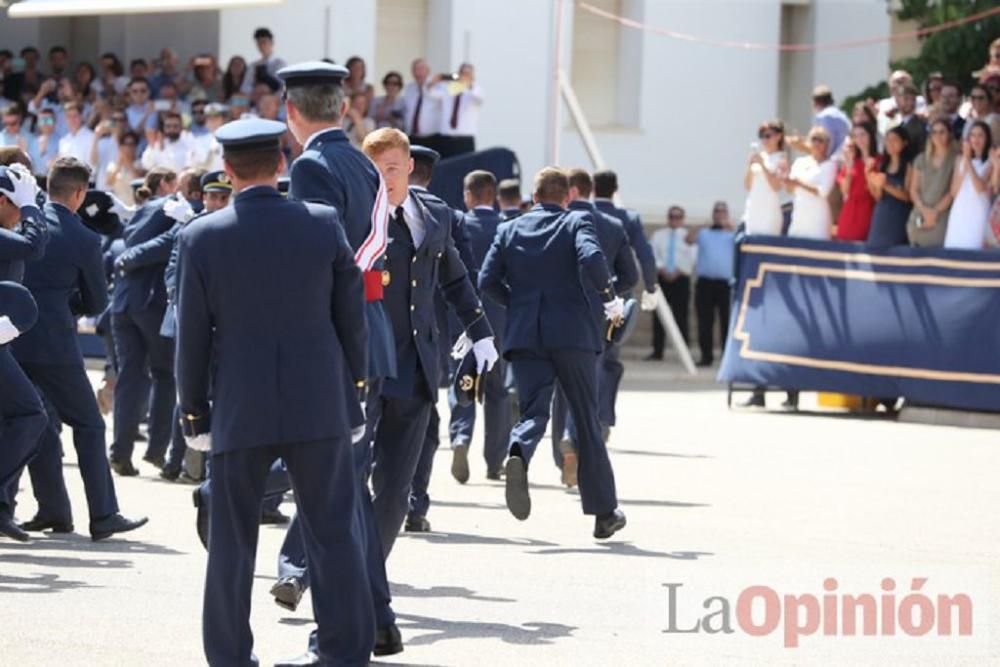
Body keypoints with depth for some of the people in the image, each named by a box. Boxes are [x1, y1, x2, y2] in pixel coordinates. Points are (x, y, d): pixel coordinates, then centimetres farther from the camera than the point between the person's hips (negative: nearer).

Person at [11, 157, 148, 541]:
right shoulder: (84, 240, -8)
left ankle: (54, 510, 16)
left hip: (14, 338, 5)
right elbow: (97, 303, 2)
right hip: (54, 343, -5)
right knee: (88, 424, 3)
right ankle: (103, 516, -1)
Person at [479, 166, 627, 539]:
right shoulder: (575, 222, 2)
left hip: (524, 336, 2)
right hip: (572, 332, -2)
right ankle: (604, 511, 12)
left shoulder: (509, 230, 11)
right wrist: (610, 298, -3)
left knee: (533, 410, 0)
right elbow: (591, 259, -17)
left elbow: (487, 281, 4)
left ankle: (518, 453, -37)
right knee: (586, 419, 7)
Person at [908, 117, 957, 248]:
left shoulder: (955, 160, 1)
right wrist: (924, 210, -5)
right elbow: (914, 190, 11)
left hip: (942, 220, -4)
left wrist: (936, 211, -10)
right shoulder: (921, 159, 15)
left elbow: (953, 191, -4)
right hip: (920, 220, 4)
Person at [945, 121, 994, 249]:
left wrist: (968, 162, -10)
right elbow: (954, 191, 5)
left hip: (978, 213, -4)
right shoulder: (960, 160, 13)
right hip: (959, 214, 5)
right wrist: (964, 162, -2)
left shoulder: (990, 162, -2)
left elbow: (980, 187, -14)